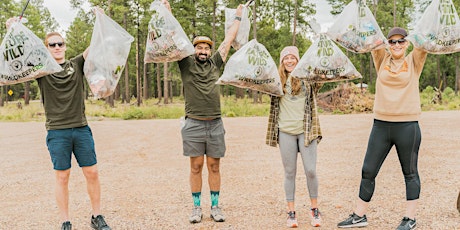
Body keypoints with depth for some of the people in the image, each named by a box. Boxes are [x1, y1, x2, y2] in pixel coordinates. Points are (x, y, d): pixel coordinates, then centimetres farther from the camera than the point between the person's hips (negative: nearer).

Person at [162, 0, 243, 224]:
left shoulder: (215, 63, 11)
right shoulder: (186, 63, 5)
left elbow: (228, 39, 17)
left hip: (215, 124, 2)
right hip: (194, 124, -2)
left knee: (214, 167, 8)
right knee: (196, 166, 5)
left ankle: (215, 206, 17)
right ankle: (196, 207, 15)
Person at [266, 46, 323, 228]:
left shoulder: (308, 77, 4)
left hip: (306, 130, 0)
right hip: (285, 131, 1)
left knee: (311, 171, 0)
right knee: (290, 173, 6)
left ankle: (314, 208, 18)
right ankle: (291, 212, 15)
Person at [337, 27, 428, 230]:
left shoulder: (414, 61, 5)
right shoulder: (382, 60, 9)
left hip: (408, 126, -2)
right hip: (381, 124, 3)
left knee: (410, 173, 8)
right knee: (368, 171, 6)